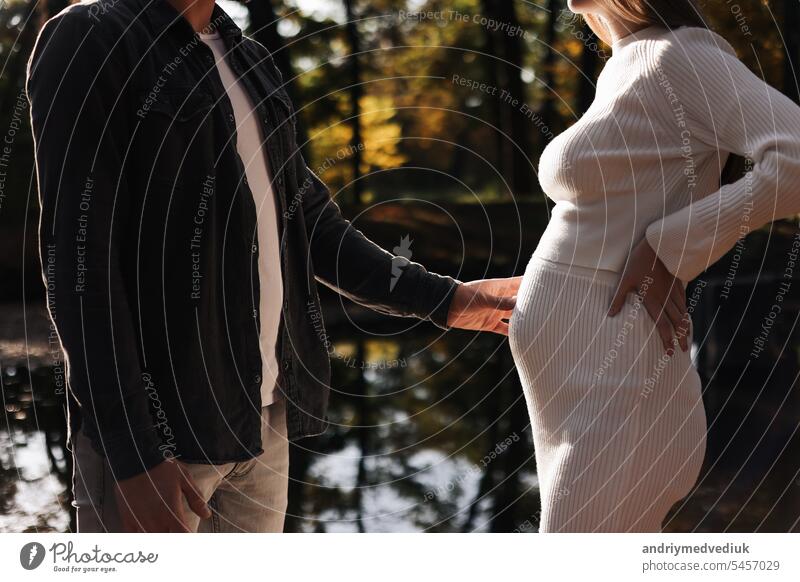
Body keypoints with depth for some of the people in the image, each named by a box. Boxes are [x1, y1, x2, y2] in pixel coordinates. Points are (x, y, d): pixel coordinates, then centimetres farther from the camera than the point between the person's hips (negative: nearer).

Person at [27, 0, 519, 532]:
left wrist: (441, 298, 17)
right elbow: (78, 260, -14)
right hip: (155, 425, -7)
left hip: (265, 410, 7)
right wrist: (133, 453, -19)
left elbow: (308, 221, 22)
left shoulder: (249, 61, 17)